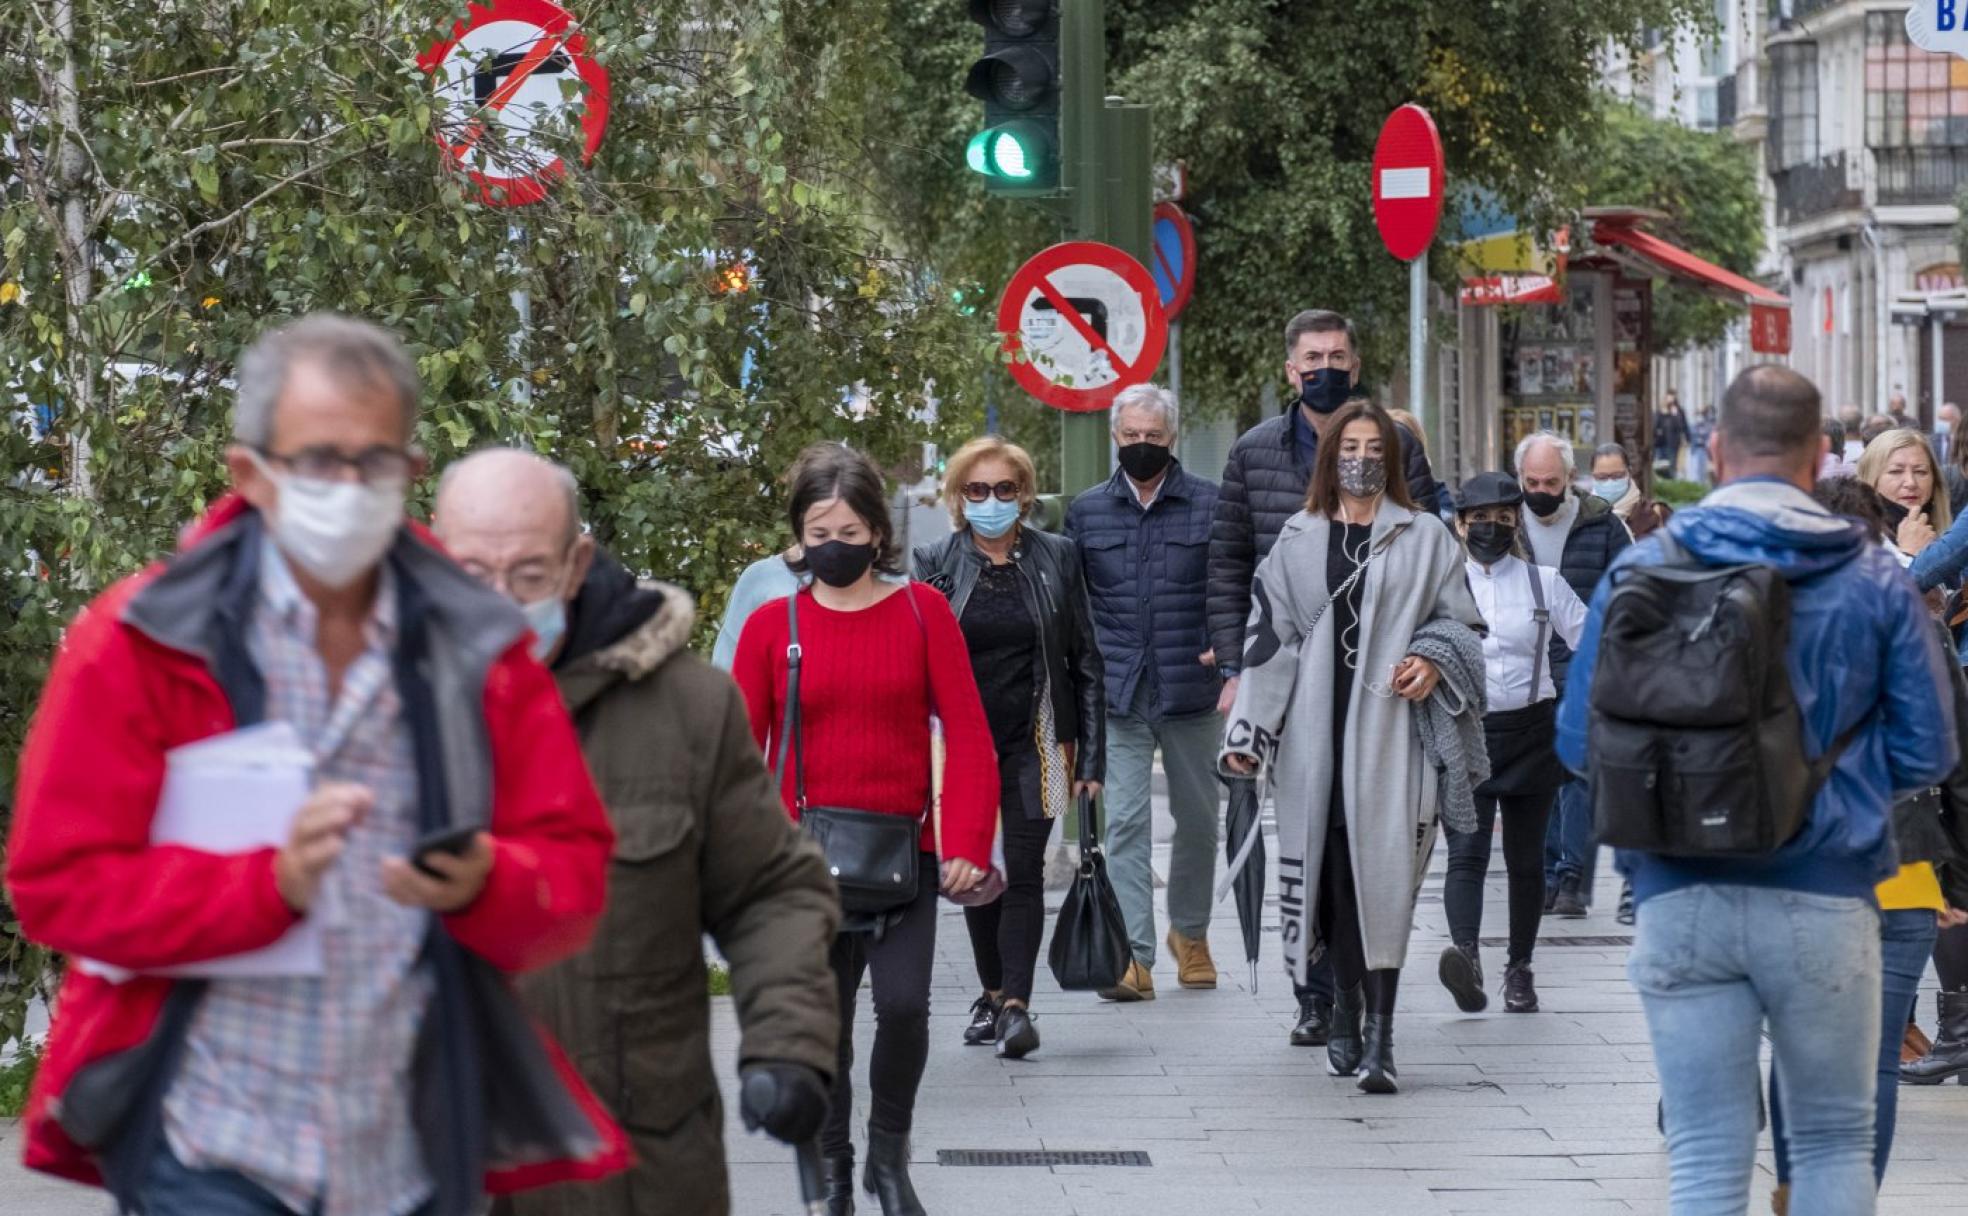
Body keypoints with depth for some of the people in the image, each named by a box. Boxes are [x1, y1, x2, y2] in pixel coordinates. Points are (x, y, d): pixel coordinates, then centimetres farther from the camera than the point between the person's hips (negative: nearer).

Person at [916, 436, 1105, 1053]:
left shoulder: (1057, 557, 2)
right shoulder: (936, 563, 2)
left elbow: (1086, 662, 5)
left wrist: (1090, 757, 0)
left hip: (1034, 745, -1)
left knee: (1023, 872, -9)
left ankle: (1016, 1002, -10)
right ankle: (993, 994, 23)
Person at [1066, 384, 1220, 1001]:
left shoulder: (1209, 504, 2)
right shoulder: (1087, 511, 8)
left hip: (1192, 692, 0)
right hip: (1117, 695, 0)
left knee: (1197, 818, 12)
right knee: (1125, 823, -7)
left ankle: (1190, 932, 32)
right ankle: (1134, 955, -10)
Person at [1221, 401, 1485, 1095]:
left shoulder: (1424, 538, 9)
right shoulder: (1298, 541, 13)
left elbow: (1461, 621, 14)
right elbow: (1269, 637, 10)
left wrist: (1434, 660, -8)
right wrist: (1248, 733, 4)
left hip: (1391, 727, -2)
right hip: (1318, 731, 2)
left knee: (1384, 869, -11)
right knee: (1333, 868, 1)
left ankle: (1379, 1032, -13)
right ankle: (1347, 1017, 11)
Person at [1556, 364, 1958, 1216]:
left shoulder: (1638, 572, 0)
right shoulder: (1875, 582, -1)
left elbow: (1580, 744, 0)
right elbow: (1926, 754, 0)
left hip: (1680, 902, 1)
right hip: (1824, 900, -1)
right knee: (1834, 1141, 14)